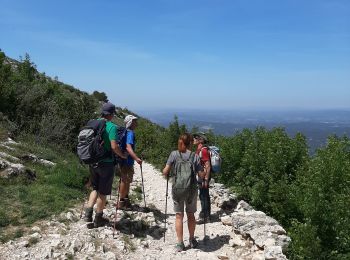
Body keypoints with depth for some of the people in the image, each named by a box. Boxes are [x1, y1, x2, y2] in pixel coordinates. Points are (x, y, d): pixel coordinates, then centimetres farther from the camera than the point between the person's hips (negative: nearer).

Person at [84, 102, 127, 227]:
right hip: (106, 163, -6)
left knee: (95, 188, 23)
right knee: (103, 192, 9)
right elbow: (114, 146, -23)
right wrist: (122, 155, -5)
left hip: (93, 162, 6)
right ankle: (98, 219, 21)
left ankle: (88, 213, 14)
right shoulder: (112, 127, -16)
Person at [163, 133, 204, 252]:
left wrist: (166, 174, 12)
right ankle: (192, 240, 30)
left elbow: (165, 171, -10)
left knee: (179, 215, 9)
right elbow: (202, 174, -6)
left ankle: (180, 243, 10)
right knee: (190, 214, 18)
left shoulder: (174, 154, -7)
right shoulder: (195, 156, -6)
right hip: (192, 189, 1)